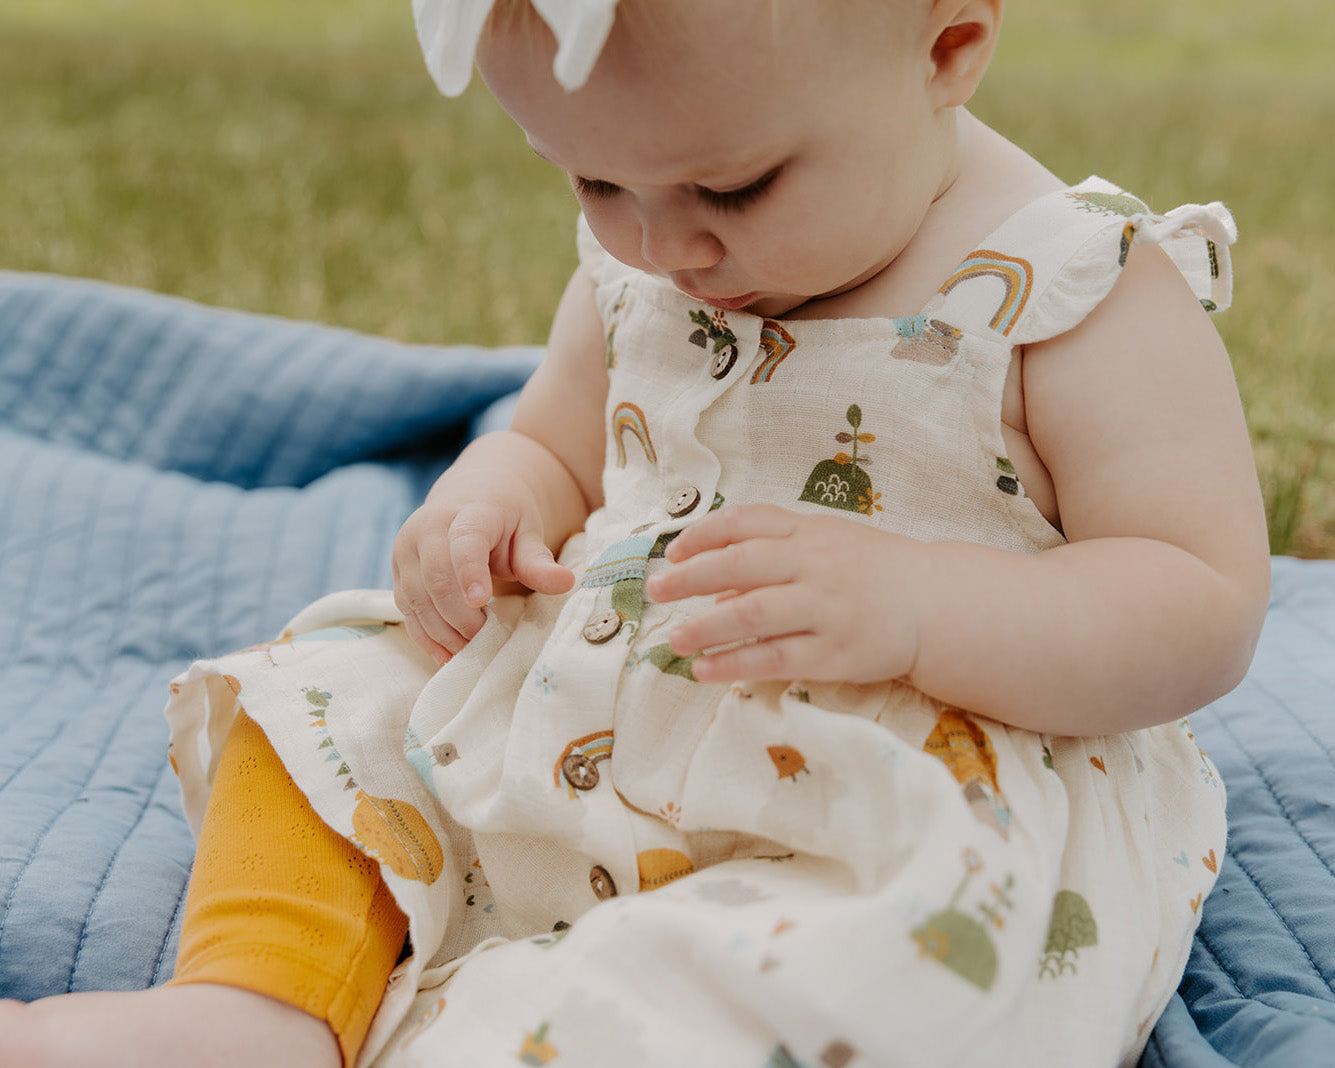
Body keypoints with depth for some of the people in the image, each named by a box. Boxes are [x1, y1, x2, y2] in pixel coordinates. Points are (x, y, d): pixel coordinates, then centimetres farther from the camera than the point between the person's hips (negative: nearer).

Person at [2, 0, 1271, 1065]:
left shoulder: (1085, 297, -14)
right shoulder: (634, 268, 5)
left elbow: (1207, 606, -17)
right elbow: (550, 446, 19)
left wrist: (912, 604, -32)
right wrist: (488, 500, -7)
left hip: (929, 790, -5)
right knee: (325, 695, -1)